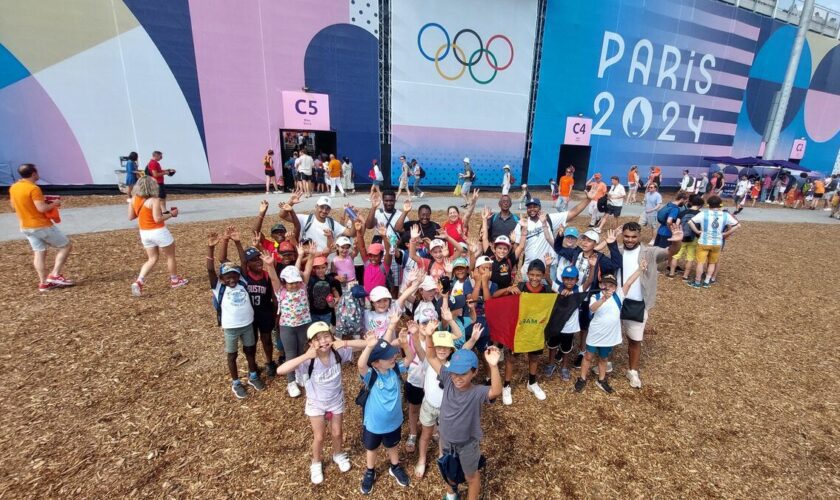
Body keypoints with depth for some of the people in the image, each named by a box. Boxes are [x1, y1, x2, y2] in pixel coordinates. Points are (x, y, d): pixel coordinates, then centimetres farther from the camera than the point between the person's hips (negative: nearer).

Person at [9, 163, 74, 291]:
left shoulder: (13, 188, 8)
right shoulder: (33, 188, -18)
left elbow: (14, 207, 18)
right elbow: (42, 208, -24)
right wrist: (54, 204, -7)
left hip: (25, 227, 8)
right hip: (42, 226, -8)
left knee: (39, 253, 10)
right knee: (66, 246, 3)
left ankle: (43, 283, 10)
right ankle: (55, 275, -3)